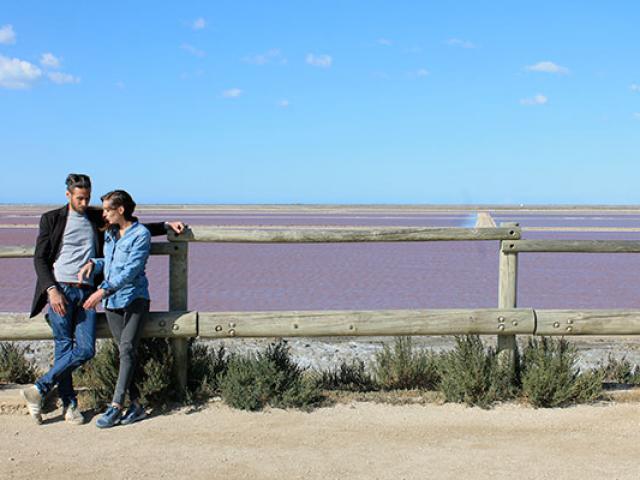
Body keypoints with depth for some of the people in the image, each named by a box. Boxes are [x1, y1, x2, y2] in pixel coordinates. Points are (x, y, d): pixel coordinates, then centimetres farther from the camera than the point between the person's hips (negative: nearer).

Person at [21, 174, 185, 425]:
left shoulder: (97, 218, 14)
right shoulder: (51, 219, 6)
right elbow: (40, 258, 2)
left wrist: (167, 225, 10)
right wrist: (52, 290, -11)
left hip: (86, 291, 3)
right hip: (60, 290, -3)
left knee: (86, 349, -8)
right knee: (64, 348, -3)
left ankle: (39, 389, 3)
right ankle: (69, 404, 11)